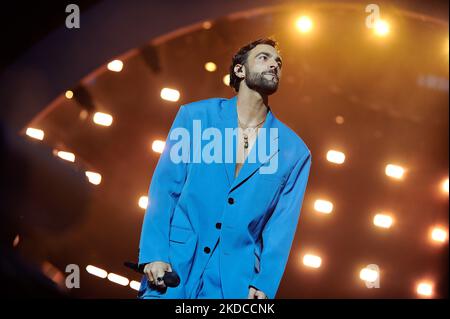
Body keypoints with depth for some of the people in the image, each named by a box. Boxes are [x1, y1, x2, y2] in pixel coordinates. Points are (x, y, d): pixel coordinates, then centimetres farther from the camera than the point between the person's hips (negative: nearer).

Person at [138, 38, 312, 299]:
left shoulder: (295, 151, 3)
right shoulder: (195, 115, 1)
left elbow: (281, 225, 1)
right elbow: (165, 188, -2)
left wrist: (264, 284, -8)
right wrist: (154, 254, -10)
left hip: (236, 279, 1)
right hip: (174, 264, 0)